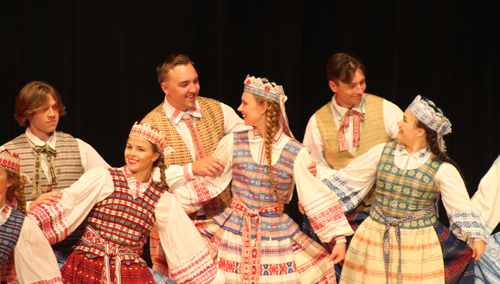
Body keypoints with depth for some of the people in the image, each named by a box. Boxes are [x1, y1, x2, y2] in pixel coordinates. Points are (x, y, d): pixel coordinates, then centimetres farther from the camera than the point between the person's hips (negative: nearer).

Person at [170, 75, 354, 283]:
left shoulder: (295, 152, -6)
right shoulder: (233, 143, 0)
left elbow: (316, 196, -5)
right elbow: (209, 184, 8)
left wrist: (339, 237, -9)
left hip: (277, 233, -1)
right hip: (234, 232, 1)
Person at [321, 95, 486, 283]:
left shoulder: (441, 169, -7)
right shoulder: (382, 153, 2)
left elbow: (461, 206, -6)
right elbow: (348, 179, 11)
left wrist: (476, 237, -16)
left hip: (418, 244, -3)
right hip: (376, 239, 3)